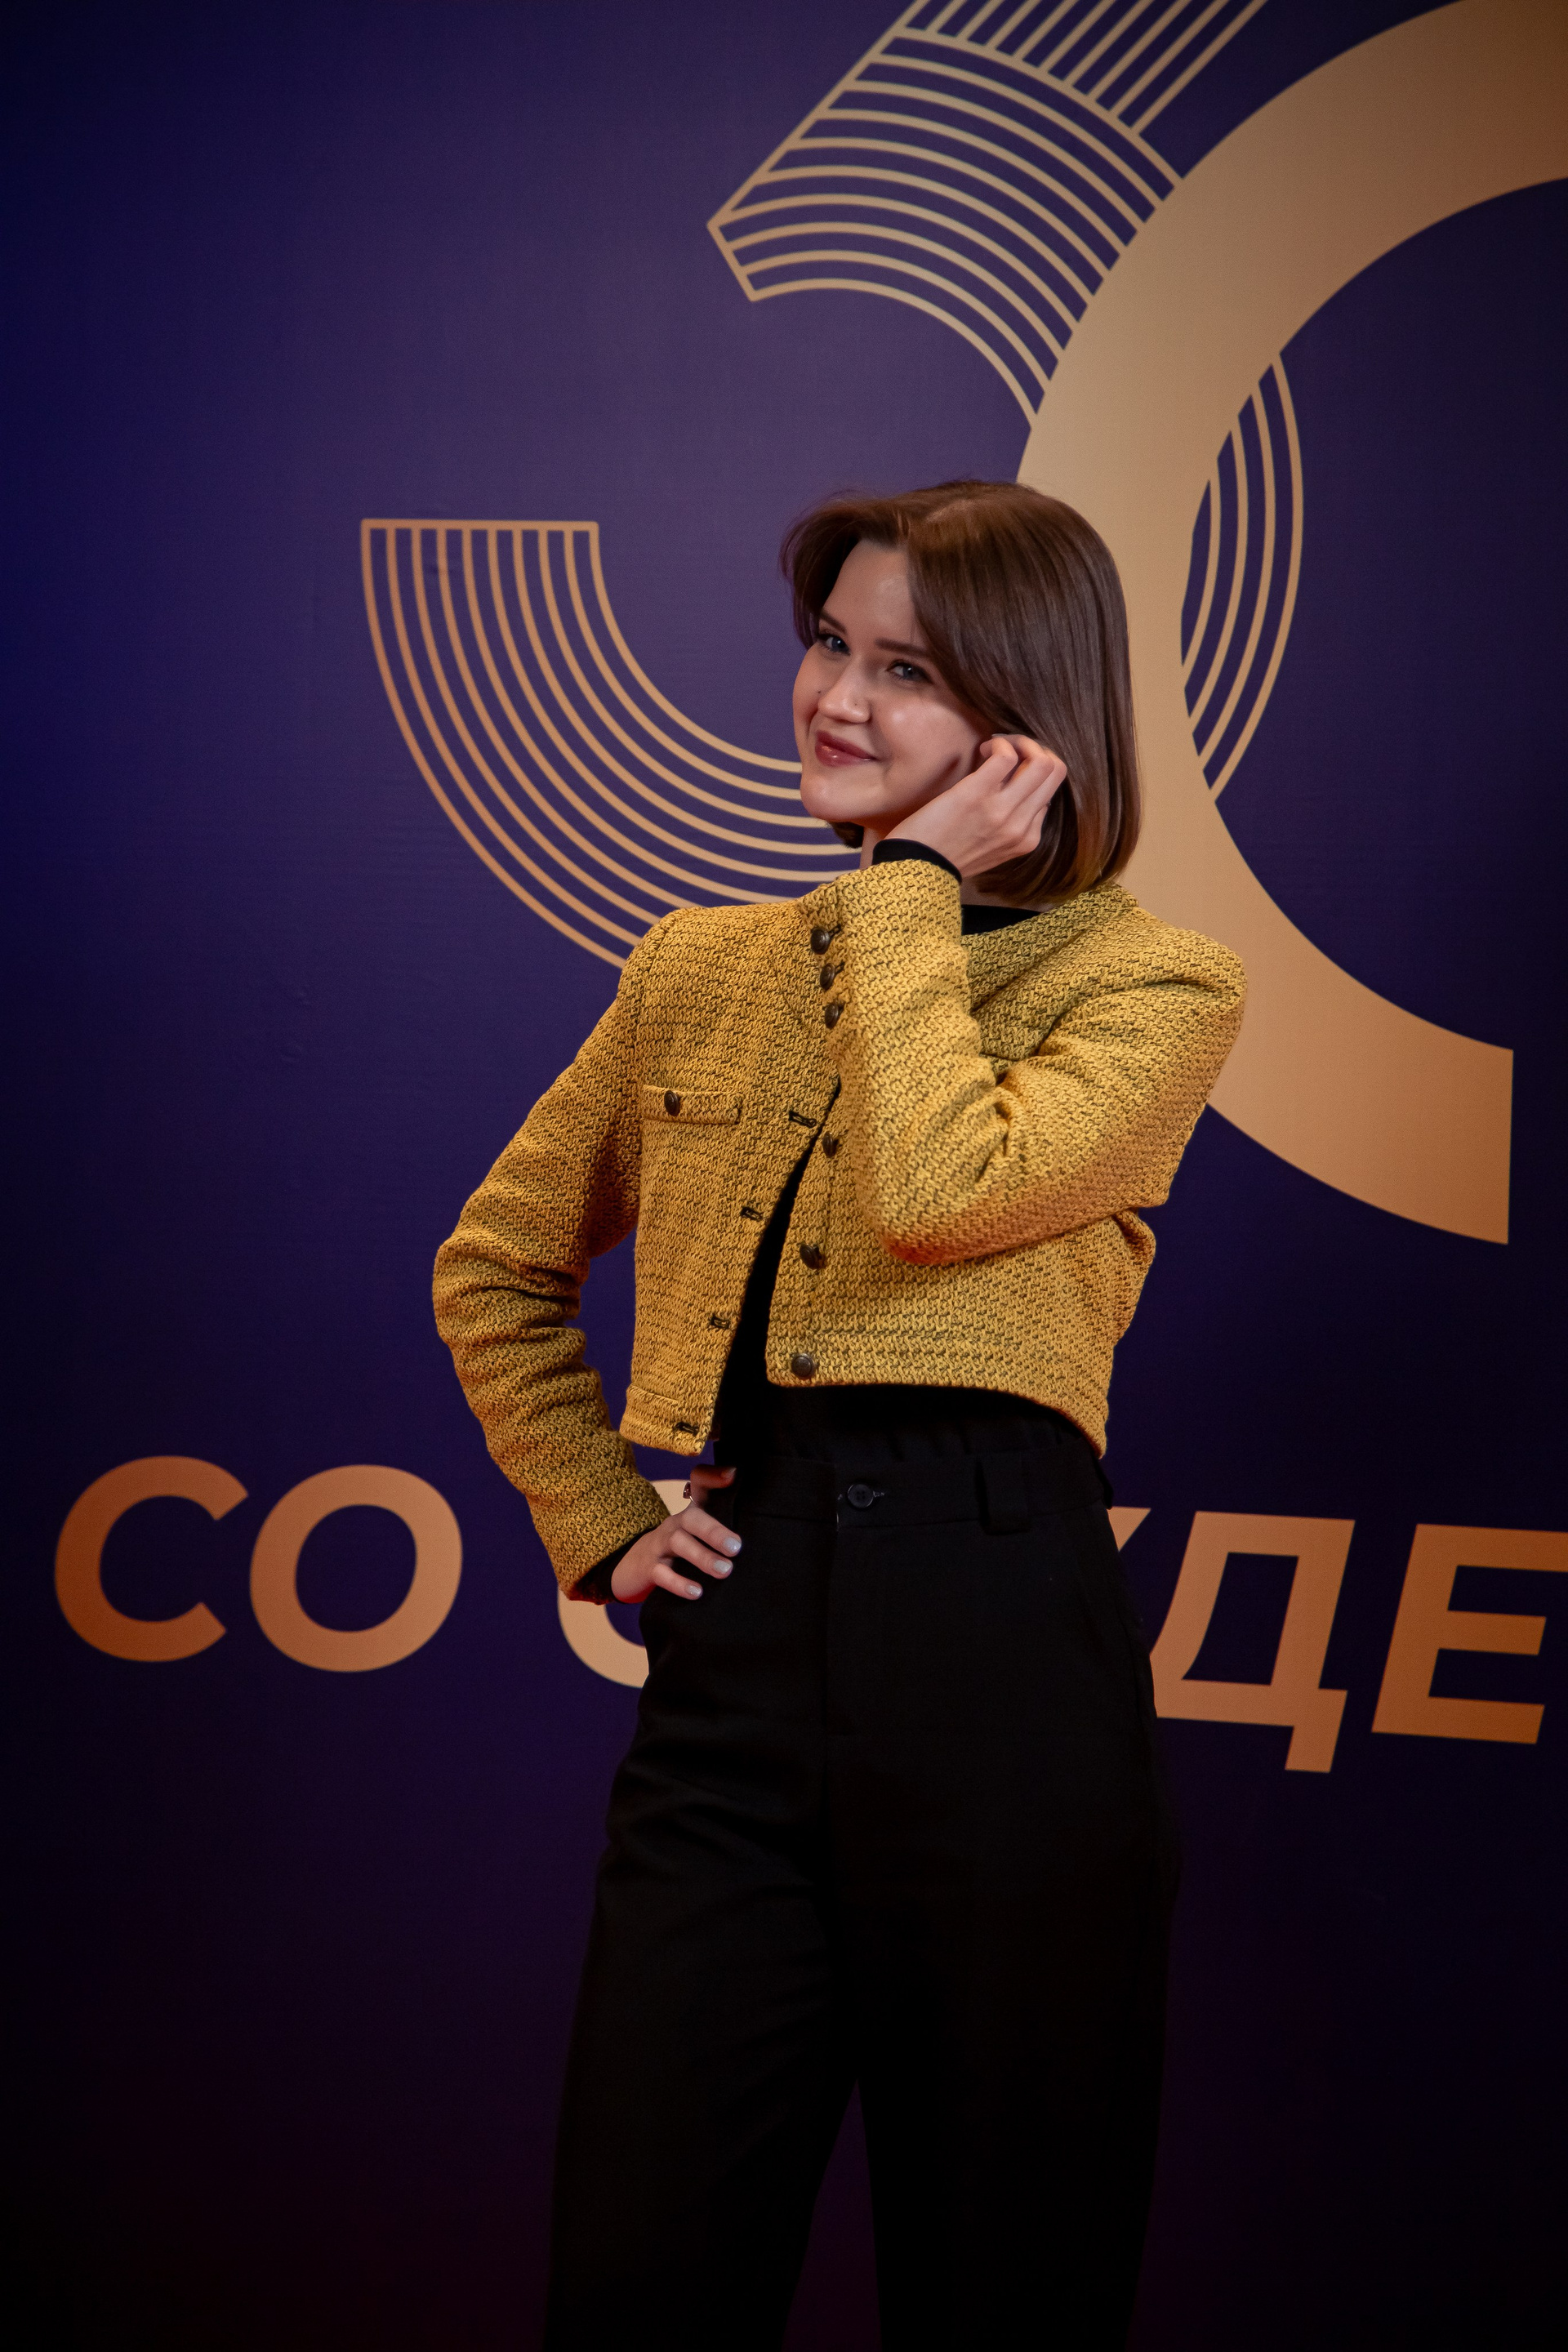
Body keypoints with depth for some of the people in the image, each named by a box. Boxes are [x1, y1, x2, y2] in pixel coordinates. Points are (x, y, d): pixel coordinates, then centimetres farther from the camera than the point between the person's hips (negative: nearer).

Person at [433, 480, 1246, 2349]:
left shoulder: (1152, 985, 3)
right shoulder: (696, 968, 16)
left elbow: (939, 1194, -18)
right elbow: (494, 1270, 27)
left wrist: (913, 891, -6)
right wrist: (595, 1520, 14)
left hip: (994, 1640, -3)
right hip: (735, 1643, 4)